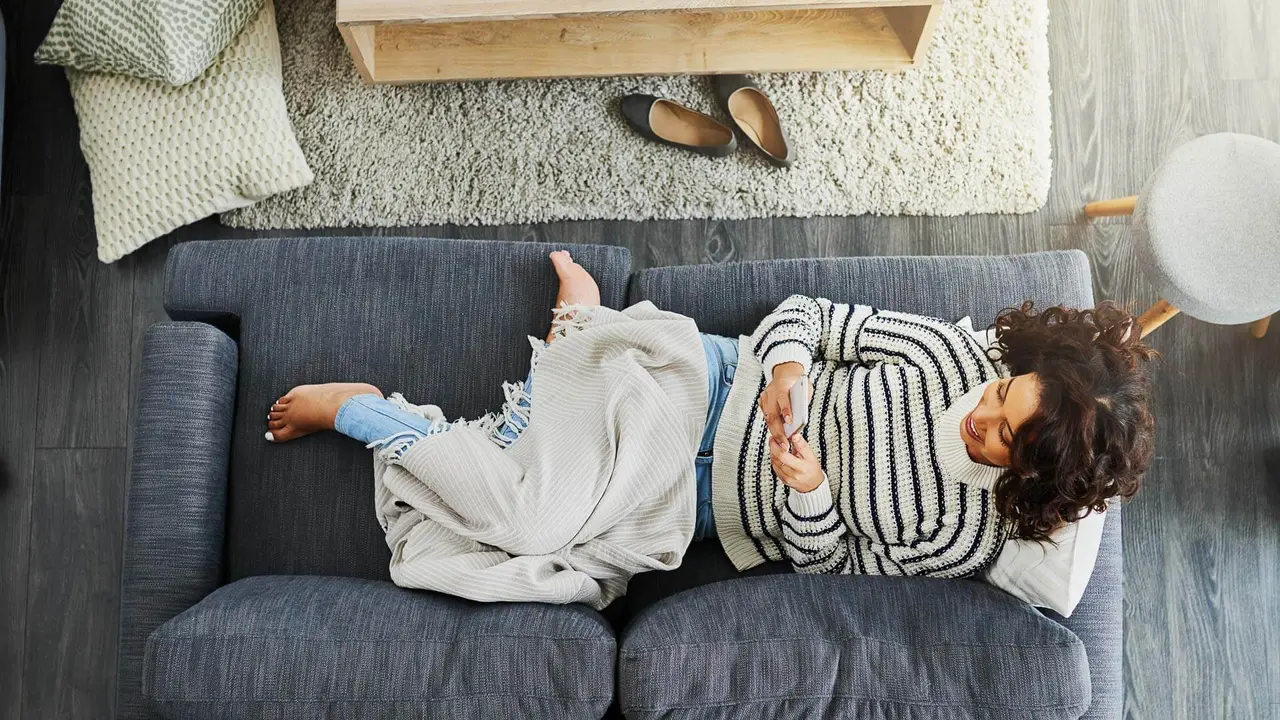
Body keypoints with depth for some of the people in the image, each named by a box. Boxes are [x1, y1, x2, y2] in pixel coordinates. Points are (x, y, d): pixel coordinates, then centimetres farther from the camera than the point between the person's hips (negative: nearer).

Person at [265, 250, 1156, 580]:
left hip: (727, 501, -1)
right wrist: (786, 366, -27)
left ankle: (360, 409, 15)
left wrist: (808, 492, -28)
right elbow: (805, 313, -6)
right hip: (729, 381, 1)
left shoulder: (965, 539, -17)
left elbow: (835, 563, -8)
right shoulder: (957, 352, -14)